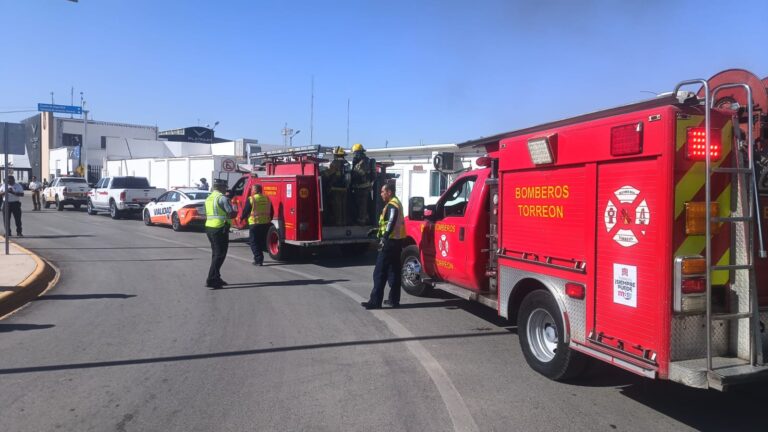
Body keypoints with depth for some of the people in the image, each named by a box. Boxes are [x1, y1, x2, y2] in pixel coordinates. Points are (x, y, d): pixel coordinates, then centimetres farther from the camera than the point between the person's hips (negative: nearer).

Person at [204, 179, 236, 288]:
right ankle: (211, 280, -9)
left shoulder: (209, 198, 16)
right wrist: (236, 212, 6)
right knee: (220, 255, -5)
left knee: (216, 254, 18)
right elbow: (231, 214, -15)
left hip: (209, 227, 9)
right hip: (220, 229, -9)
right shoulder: (222, 198, -12)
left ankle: (216, 278, 23)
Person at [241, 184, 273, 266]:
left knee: (254, 243, 4)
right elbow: (271, 212, 13)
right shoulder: (267, 199, 7)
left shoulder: (251, 199, -8)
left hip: (254, 224, -5)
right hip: (266, 224, 5)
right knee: (262, 242, 19)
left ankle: (258, 260, -4)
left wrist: (242, 218, 13)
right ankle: (259, 258, 28)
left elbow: (245, 211, -5)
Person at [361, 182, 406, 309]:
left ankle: (375, 301, -6)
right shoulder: (395, 203, 19)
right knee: (394, 271, 13)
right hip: (396, 241, 11)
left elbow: (391, 222, -30)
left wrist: (384, 237, -40)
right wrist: (379, 230, 39)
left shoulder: (392, 205, -14)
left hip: (390, 242, -11)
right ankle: (394, 299, 19)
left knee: (380, 272, -7)